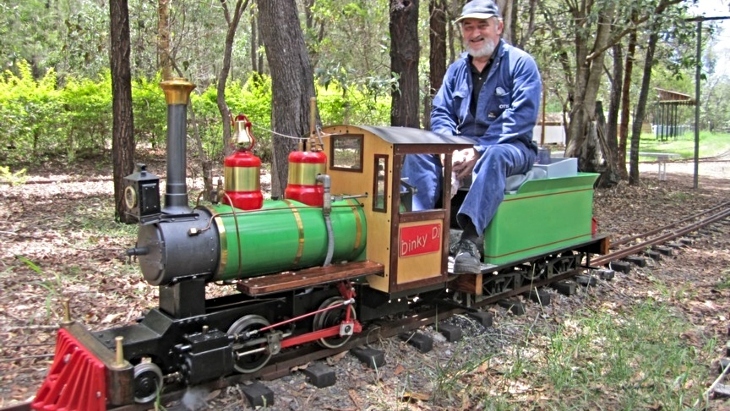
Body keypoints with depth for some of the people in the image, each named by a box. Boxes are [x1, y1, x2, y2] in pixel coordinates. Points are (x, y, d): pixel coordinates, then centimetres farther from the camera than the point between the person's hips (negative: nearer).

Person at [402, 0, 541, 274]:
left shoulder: (520, 63, -3)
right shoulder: (457, 69, 13)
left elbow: (521, 117, -15)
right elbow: (440, 112, 6)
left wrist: (479, 151, -24)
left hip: (510, 147, -5)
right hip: (460, 147, 5)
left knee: (494, 156, -39)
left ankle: (470, 240, -47)